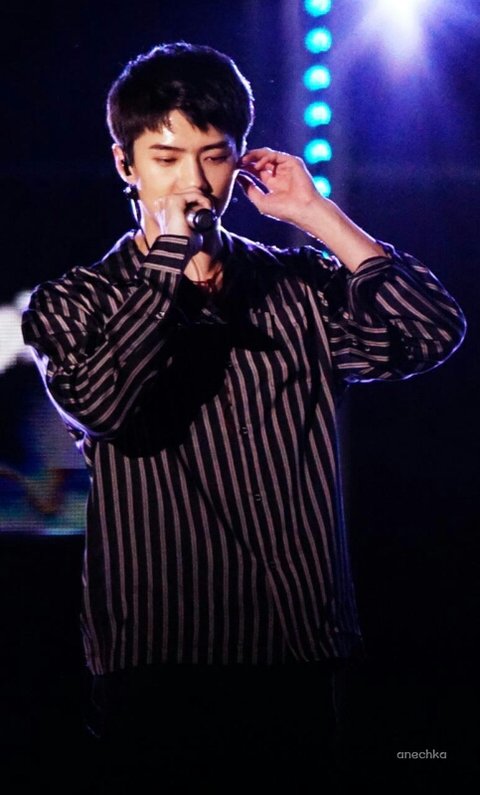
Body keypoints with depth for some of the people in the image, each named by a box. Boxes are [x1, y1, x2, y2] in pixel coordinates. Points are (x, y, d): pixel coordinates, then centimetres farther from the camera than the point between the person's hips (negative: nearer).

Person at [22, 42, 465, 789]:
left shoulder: (297, 285, 10)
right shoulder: (74, 303, 4)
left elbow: (433, 332, -5)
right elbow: (101, 404, -17)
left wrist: (317, 216, -4)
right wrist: (170, 261, -9)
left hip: (299, 654, 2)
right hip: (157, 664, -2)